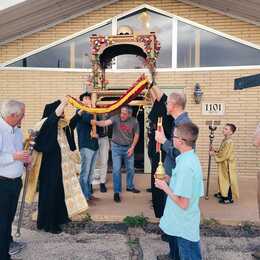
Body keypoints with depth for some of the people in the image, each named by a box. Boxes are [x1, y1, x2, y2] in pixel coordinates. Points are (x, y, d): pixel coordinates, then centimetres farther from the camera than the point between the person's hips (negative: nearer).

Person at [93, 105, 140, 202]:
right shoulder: (116, 118, -16)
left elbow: (136, 135, 1)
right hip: (116, 147, -2)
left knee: (130, 169, 13)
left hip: (128, 147, 2)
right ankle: (116, 192, 11)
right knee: (116, 170, -3)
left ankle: (130, 186, 38)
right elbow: (105, 123, -32)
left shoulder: (134, 121, -10)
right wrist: (95, 122, -50)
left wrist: (132, 147, -5)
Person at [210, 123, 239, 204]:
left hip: (228, 165, -10)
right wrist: (215, 151, 2)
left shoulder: (229, 142, -24)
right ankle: (222, 193, 35)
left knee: (228, 180, 0)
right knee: (223, 179, 20)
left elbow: (223, 155, -25)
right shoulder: (224, 140, 7)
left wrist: (214, 154, -15)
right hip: (223, 164, 10)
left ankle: (229, 198, 11)